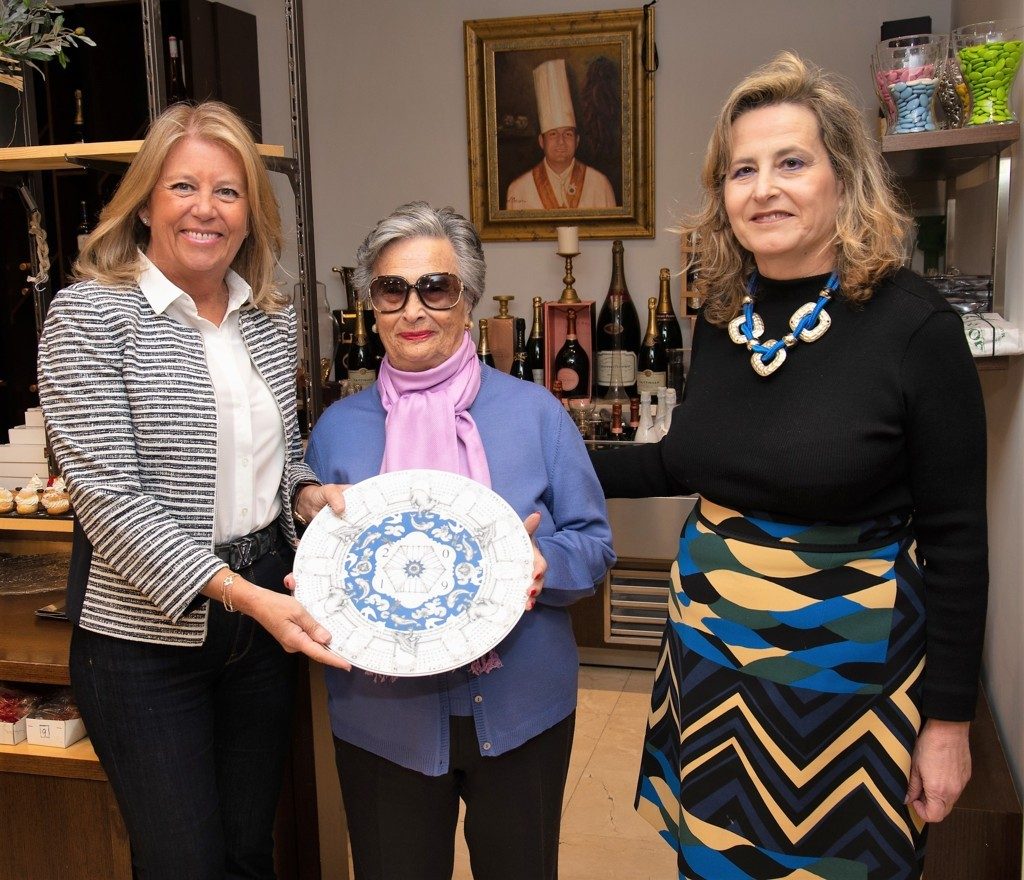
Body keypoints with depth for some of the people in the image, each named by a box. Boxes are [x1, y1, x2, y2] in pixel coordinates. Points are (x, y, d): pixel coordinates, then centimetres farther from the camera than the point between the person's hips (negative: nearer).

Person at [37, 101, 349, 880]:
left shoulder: (274, 319, 6)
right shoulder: (89, 314, -11)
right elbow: (107, 493, -18)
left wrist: (309, 490, -5)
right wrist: (241, 594, -24)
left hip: (263, 609, 5)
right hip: (146, 634, -5)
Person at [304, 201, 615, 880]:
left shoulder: (534, 411, -3)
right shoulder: (337, 429, 2)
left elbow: (594, 545, 0)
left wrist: (544, 564, -21)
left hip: (520, 709, 0)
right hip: (384, 717, 1)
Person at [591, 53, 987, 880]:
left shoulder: (914, 324, -16)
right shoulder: (721, 318, -1)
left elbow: (956, 539, -12)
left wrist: (949, 720, -9)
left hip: (846, 662, -4)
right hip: (710, 644, 5)